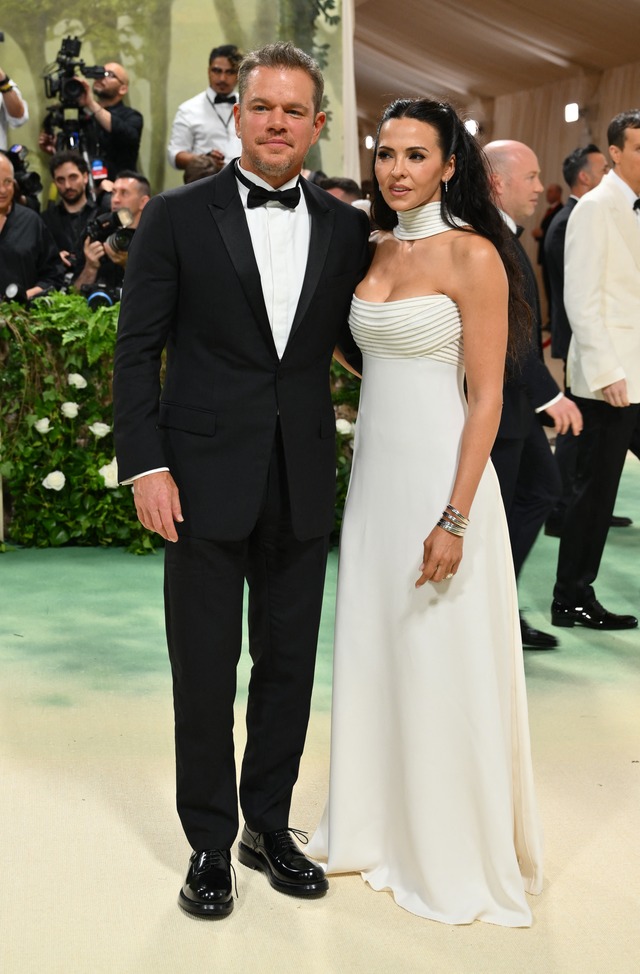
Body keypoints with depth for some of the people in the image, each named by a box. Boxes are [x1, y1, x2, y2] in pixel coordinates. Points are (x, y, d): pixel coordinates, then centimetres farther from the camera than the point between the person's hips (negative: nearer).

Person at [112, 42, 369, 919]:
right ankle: (210, 845, 23)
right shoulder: (178, 217, -2)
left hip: (303, 483, 3)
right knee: (204, 672, 6)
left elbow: (358, 343, 13)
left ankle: (269, 826, 32)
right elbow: (138, 348, -3)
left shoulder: (346, 229, 6)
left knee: (289, 665, 13)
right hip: (205, 479, -3)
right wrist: (146, 464, -10)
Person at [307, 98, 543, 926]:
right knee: (373, 654, 13)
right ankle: (381, 827, 31)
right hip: (373, 474, 7)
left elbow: (486, 397, -13)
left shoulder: (472, 256, -10)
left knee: (442, 668, 2)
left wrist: (455, 518, -19)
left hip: (439, 476, -7)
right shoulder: (372, 250, 10)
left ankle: (456, 856, 20)